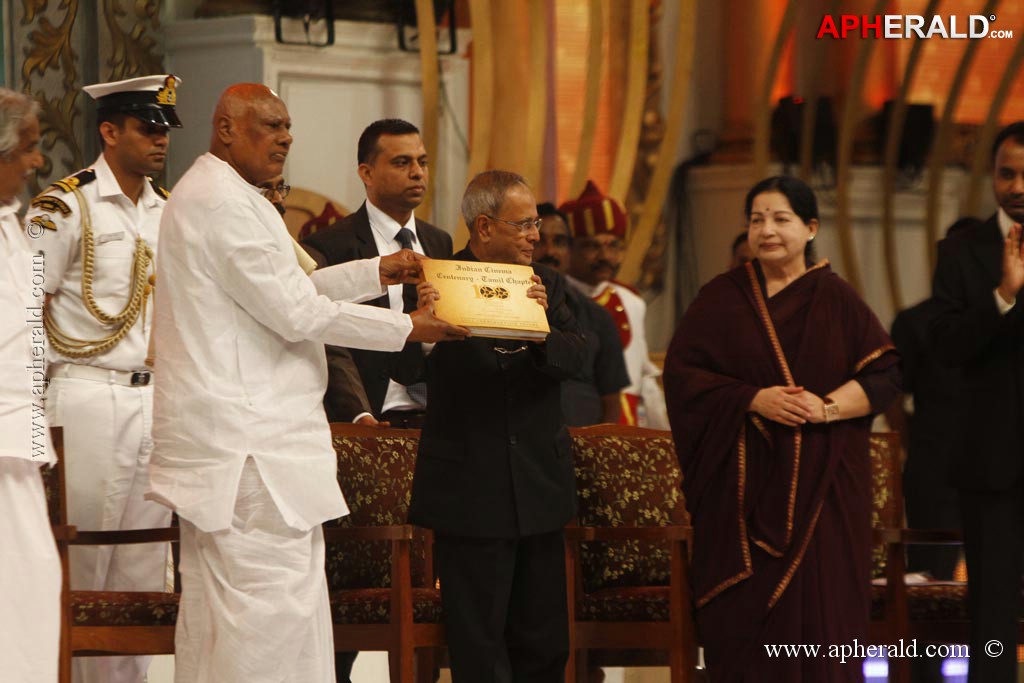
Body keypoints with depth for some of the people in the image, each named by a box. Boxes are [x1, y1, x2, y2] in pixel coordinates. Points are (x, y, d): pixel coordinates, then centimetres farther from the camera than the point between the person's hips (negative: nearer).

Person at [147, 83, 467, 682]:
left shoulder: (217, 195, 19)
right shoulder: (223, 204, -16)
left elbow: (286, 288, 25)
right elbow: (295, 313, -18)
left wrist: (378, 273, 16)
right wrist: (407, 328, -10)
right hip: (246, 438, -12)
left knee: (217, 598, 12)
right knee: (273, 595, -12)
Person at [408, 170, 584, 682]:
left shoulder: (545, 284, 8)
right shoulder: (437, 280, -6)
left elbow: (572, 360, -4)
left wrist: (544, 326, -24)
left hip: (539, 486, 5)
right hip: (471, 492, -5)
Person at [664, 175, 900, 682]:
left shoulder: (836, 299, 6)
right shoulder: (721, 298, 6)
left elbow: (885, 373, 1)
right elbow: (681, 372, -1)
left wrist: (827, 407, -15)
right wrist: (753, 399, -14)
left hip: (820, 485, 0)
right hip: (742, 484, 0)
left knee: (817, 610, -4)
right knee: (744, 615, -4)